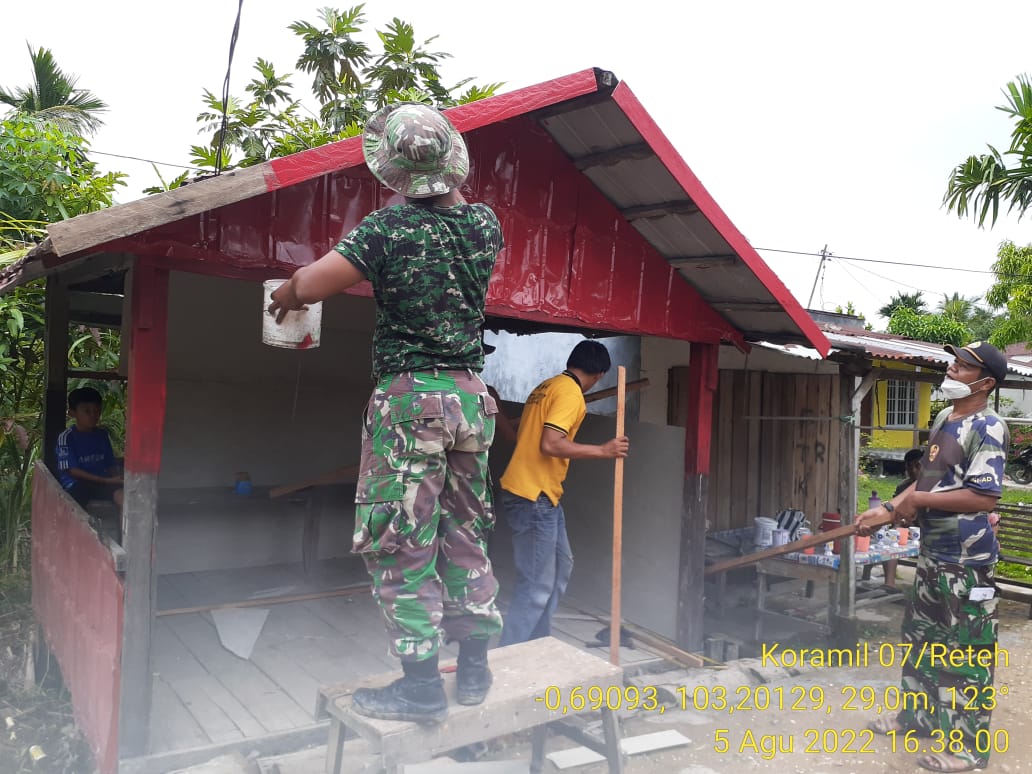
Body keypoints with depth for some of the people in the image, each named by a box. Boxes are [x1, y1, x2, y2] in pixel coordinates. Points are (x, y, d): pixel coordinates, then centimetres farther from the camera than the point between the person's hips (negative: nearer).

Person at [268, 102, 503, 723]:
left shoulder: (389, 227, -11)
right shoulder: (486, 224, 5)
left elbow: (311, 284, -12)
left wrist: (285, 295, 10)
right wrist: (453, 187, 30)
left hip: (409, 396, -6)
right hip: (472, 394, 6)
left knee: (401, 543, 3)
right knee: (465, 534, 15)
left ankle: (422, 684, 10)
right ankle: (475, 667, 25)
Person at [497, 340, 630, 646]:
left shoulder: (547, 386, 14)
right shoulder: (570, 392, -13)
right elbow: (550, 444, -24)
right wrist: (603, 450, -18)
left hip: (541, 495, 10)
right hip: (534, 498, -10)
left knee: (561, 566, 19)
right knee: (537, 584, -5)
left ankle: (538, 642, 29)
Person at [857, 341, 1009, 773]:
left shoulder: (987, 427, -18)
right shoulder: (944, 418, 10)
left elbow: (985, 496, -26)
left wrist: (918, 501, -20)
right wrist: (887, 510, 10)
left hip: (967, 559, -10)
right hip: (932, 553, 10)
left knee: (967, 651, 3)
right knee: (920, 637, 21)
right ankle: (919, 715, 37)